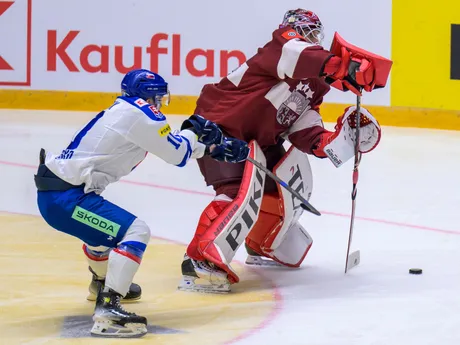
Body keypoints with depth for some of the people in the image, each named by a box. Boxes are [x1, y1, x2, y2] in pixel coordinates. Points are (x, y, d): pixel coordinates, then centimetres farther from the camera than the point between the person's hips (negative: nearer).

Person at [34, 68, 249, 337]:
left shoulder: (124, 113, 18)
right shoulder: (137, 112, -11)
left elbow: (171, 145, 27)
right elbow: (176, 154, -9)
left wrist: (214, 149, 27)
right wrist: (192, 129, 10)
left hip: (55, 189, 10)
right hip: (65, 197, -10)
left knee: (107, 228, 35)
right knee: (135, 232, -15)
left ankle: (102, 283, 59)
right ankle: (107, 310, -24)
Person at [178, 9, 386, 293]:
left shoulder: (314, 87, 11)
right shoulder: (286, 44, -12)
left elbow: (307, 136, 0)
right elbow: (296, 56, -38)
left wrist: (342, 138, -17)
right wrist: (345, 66, -49)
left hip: (258, 140, 10)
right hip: (219, 128, -10)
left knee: (291, 183, 19)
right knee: (244, 192, -28)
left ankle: (262, 247, 38)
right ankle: (199, 260, -33)